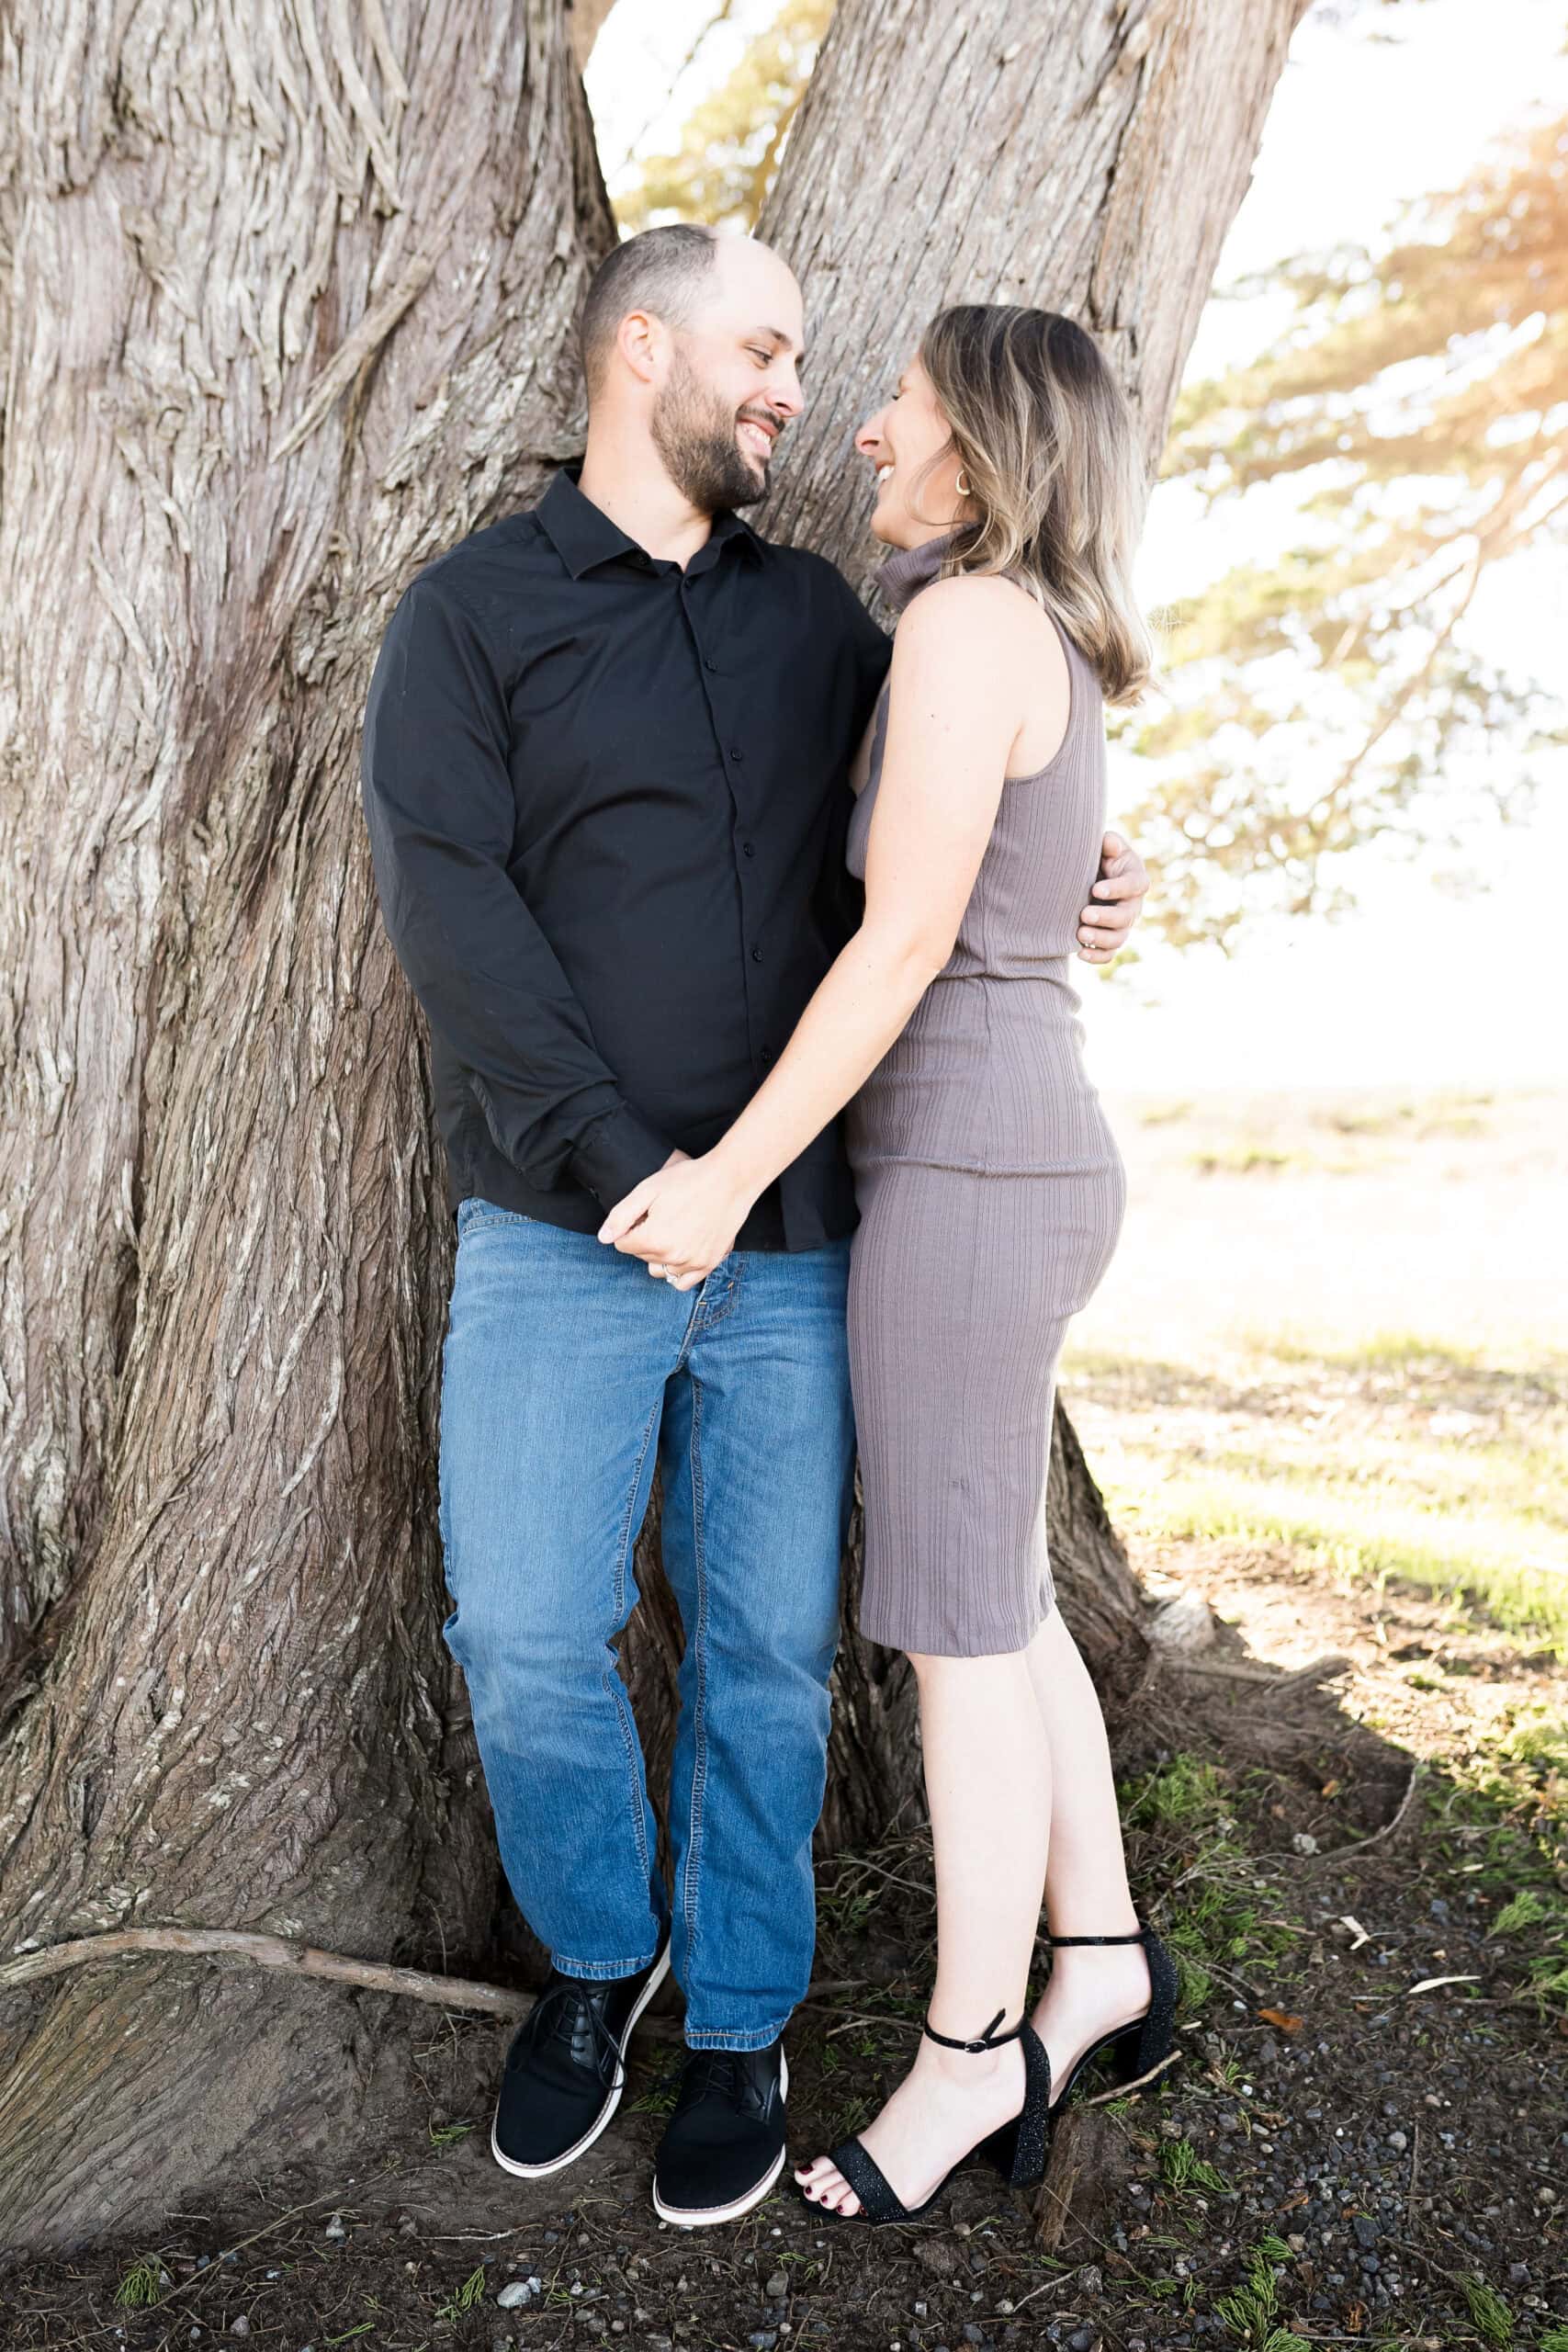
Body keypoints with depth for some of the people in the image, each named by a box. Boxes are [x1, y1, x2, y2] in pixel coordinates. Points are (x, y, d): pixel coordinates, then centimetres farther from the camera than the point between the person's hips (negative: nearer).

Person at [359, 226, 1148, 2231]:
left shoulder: (818, 619, 13)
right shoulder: (469, 614, 1)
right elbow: (445, 903, -10)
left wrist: (1067, 901, 3)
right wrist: (620, 1164, -19)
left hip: (795, 1239, 3)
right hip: (561, 1237, -2)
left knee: (767, 1648, 8)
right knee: (529, 1644, 0)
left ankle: (738, 2020, 29)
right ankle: (598, 1953, 30)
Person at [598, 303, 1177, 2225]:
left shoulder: (966, 621, -12)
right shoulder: (1045, 659, 17)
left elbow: (905, 936, -18)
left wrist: (733, 1176, -16)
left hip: (967, 1177, -10)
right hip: (1014, 1160, 10)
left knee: (955, 1623, 0)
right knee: (987, 1592, 16)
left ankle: (971, 2052, 16)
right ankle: (1103, 1961, 28)